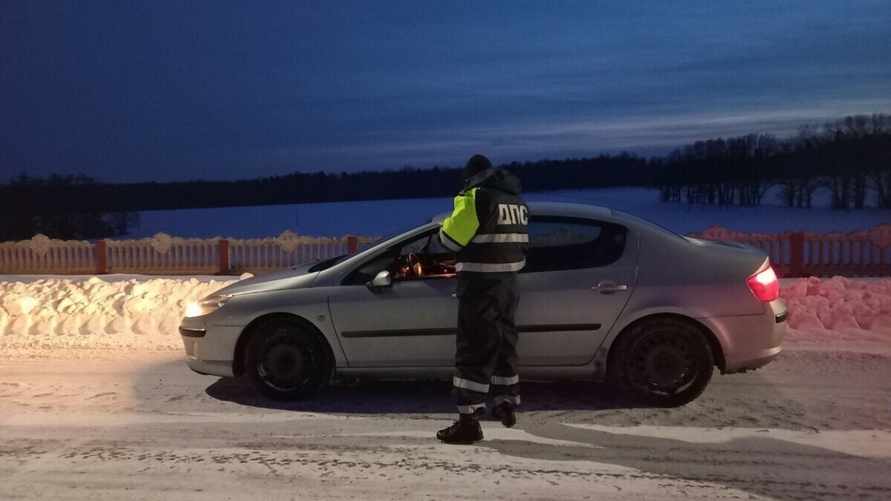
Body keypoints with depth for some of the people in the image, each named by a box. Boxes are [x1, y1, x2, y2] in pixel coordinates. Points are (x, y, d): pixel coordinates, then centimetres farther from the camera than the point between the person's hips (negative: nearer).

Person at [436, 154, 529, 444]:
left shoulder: (476, 198, -12)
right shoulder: (516, 201, 12)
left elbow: (450, 238, -12)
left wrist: (445, 225, 7)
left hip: (479, 286, -8)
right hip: (508, 283, 8)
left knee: (474, 351, -6)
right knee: (504, 344, 21)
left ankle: (468, 421, -5)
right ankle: (506, 404, 35)